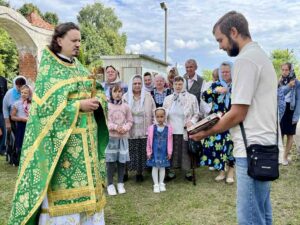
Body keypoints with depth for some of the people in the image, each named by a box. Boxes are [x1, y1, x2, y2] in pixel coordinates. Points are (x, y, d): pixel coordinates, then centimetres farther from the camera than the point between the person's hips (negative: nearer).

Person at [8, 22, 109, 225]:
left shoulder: (79, 68, 14)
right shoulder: (48, 69, -4)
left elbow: (99, 92, 13)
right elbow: (46, 104, -14)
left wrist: (97, 101, -10)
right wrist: (79, 105, -19)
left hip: (85, 136, 6)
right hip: (62, 137, -6)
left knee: (85, 181, 11)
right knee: (64, 185, -2)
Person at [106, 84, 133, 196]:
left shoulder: (125, 106, 5)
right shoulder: (107, 106, -4)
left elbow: (130, 121, 7)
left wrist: (124, 128, -11)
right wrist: (115, 127, -16)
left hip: (123, 137, 3)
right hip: (110, 136, -2)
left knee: (122, 161, 7)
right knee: (110, 161, 1)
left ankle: (120, 184, 21)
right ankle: (110, 185, 13)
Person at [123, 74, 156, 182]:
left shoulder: (148, 96, 1)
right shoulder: (126, 97, 1)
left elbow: (153, 114, 3)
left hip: (144, 131, 0)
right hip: (129, 131, 0)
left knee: (142, 153, 6)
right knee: (129, 153, 3)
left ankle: (139, 172, 23)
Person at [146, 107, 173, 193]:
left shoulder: (168, 128, -5)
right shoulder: (151, 128, -6)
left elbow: (170, 141, 0)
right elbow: (149, 141, -2)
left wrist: (169, 152, 1)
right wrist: (149, 152, -1)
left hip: (164, 152, 1)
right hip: (154, 152, -1)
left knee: (162, 167, 12)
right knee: (155, 167, 6)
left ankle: (161, 183, 27)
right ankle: (156, 184, 18)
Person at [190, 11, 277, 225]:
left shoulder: (245, 59, -14)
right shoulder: (261, 55, 17)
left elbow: (238, 113, -17)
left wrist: (207, 132, -4)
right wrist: (221, 121, 14)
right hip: (263, 145, 10)